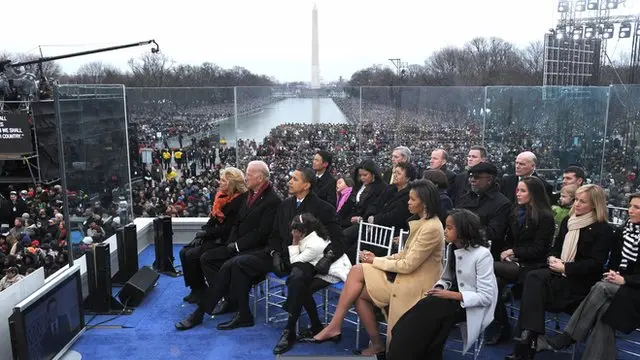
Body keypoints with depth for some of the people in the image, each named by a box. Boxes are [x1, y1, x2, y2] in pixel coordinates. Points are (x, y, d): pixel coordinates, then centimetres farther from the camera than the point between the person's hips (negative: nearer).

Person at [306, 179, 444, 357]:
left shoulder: (431, 228, -20)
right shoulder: (421, 221, 10)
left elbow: (408, 265, -21)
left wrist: (376, 261, -10)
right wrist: (378, 258, 0)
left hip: (414, 283, -9)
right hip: (407, 273, 9)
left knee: (357, 292, -13)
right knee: (357, 270, -9)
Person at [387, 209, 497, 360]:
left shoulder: (482, 254, -18)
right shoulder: (451, 247, 4)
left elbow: (486, 297, -19)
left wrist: (452, 295, -24)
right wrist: (439, 288, -10)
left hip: (473, 305, -6)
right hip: (452, 295, 6)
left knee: (430, 311, -29)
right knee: (423, 313, -24)